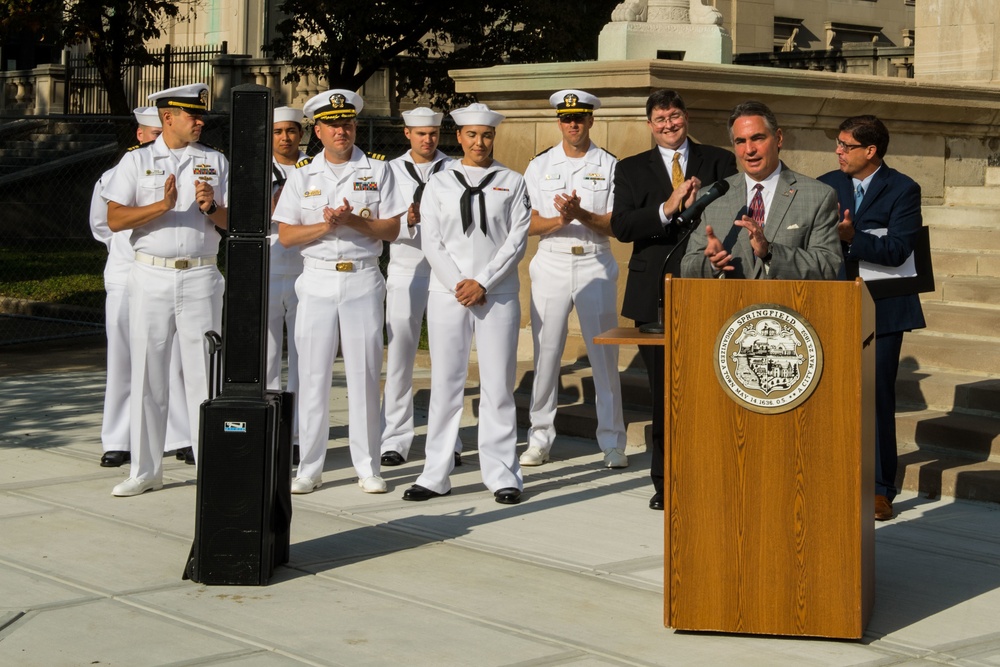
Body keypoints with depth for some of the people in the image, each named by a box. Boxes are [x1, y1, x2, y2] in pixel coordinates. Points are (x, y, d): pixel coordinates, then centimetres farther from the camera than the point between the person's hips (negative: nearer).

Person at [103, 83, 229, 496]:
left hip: (200, 276, 0)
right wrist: (162, 206, -16)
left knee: (204, 373, -1)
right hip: (151, 276, 0)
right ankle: (145, 470, 11)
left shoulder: (215, 162, 10)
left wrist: (211, 207, -13)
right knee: (148, 373, 4)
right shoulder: (137, 161, 6)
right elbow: (114, 219, -4)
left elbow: (232, 222, 8)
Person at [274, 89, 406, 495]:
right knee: (312, 376, 1)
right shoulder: (303, 175, 8)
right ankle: (309, 468, 8)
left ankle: (368, 467, 9)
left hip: (363, 282, -1)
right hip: (317, 281, 1)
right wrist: (324, 226, -13)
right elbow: (285, 235, 2)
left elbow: (391, 230, 0)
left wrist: (352, 220, -15)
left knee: (364, 375, 1)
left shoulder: (377, 171, 5)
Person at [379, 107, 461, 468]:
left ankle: (448, 441, 8)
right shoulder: (392, 171, 9)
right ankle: (395, 440, 7)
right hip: (405, 272, 0)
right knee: (398, 358, 0)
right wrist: (407, 220, -17)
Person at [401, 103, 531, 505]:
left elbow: (517, 240, 0)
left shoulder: (512, 183, 8)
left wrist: (483, 283, -9)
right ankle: (435, 476, 7)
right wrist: (458, 284, -8)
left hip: (497, 295, -1)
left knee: (498, 385, -1)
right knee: (445, 384, 2)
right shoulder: (439, 184, 10)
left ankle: (502, 475, 4)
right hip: (447, 295, 1)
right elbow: (432, 242, 3)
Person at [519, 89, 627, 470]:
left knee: (605, 355, -1)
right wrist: (560, 220, -18)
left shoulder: (609, 166, 4)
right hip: (551, 264, 1)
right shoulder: (540, 166, 7)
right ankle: (539, 440, 10)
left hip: (596, 265, -1)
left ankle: (612, 442, 7)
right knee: (545, 355, 2)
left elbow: (615, 225, -3)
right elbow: (529, 225, 1)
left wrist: (580, 214, -20)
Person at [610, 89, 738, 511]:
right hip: (655, 294, 1)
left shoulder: (719, 162, 9)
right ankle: (665, 482, 14)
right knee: (662, 391, 6)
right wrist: (667, 208, -17)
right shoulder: (631, 169, 10)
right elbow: (621, 227, -4)